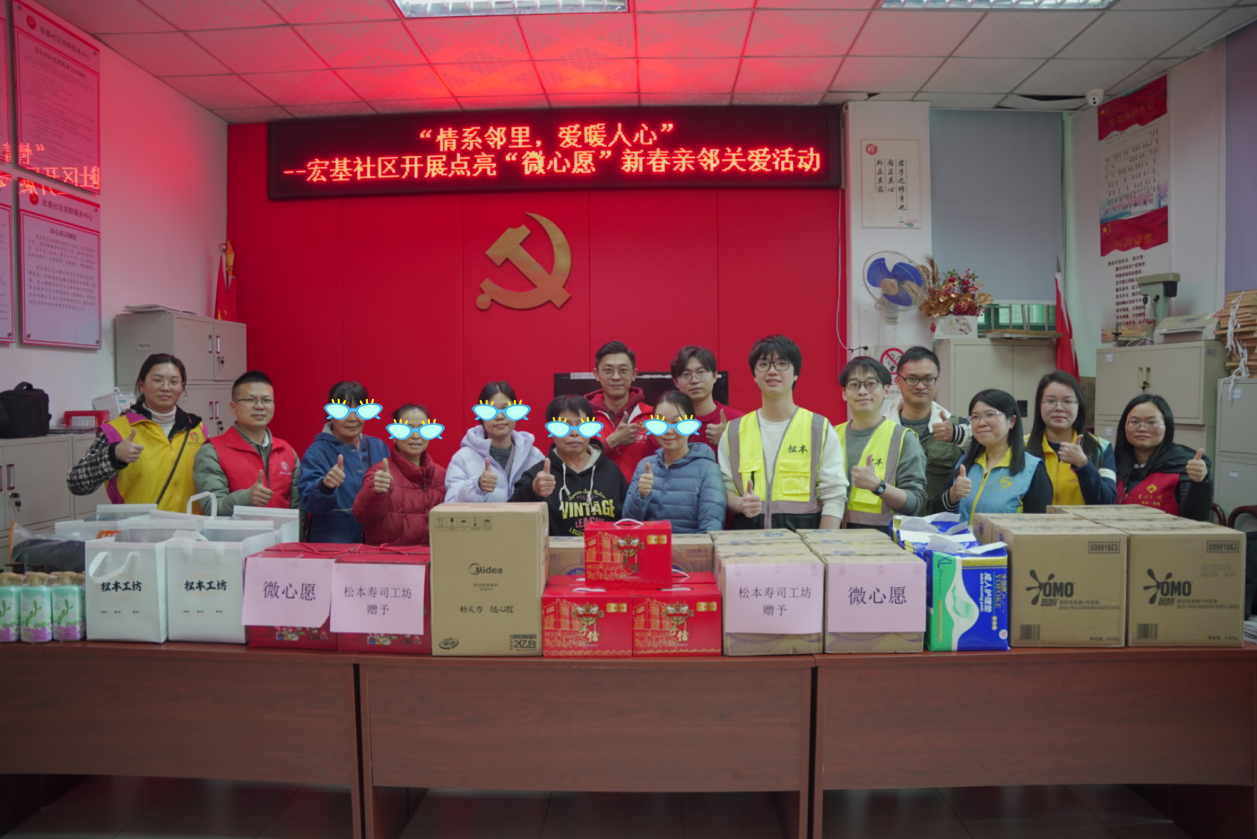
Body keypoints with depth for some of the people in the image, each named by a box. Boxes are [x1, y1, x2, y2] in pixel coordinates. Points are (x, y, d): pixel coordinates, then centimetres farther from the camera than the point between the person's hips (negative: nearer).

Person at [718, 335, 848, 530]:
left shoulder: (820, 429, 5)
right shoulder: (733, 431, 11)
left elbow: (834, 496, 1)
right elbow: (725, 487, 13)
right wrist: (739, 503, -9)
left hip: (804, 531, -1)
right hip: (749, 535, 1)